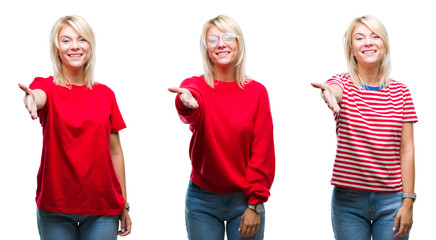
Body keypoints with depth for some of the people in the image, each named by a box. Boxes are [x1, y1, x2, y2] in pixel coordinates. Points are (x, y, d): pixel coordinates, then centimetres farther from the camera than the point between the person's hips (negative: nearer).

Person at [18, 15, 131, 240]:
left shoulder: (105, 94, 7)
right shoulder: (47, 87, 1)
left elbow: (114, 150, 8)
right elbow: (38, 96, -25)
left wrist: (124, 204, 8)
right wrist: (31, 98, -50)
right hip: (56, 206, -1)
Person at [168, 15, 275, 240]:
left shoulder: (256, 91, 0)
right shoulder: (195, 85, -2)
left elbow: (263, 151, -1)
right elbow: (191, 114, -27)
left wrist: (255, 203, -6)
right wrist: (186, 102, -51)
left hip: (244, 199, 0)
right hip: (202, 199, 0)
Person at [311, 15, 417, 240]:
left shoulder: (400, 92, 5)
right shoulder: (343, 84, 1)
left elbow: (407, 150, 2)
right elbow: (333, 90, -26)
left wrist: (408, 201, -5)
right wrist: (329, 93, -52)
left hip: (391, 200, 1)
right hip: (348, 199, -1)